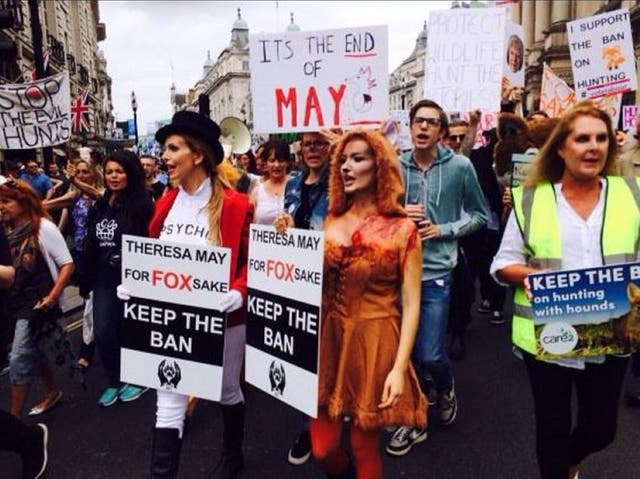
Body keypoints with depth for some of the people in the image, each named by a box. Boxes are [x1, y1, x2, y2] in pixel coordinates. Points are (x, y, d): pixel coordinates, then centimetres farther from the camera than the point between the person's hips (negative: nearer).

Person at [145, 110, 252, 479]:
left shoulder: (235, 205, -13)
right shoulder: (166, 203, 4)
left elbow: (252, 263, -10)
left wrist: (237, 294, -26)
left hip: (222, 317, -3)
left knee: (227, 390, 18)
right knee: (168, 400, 5)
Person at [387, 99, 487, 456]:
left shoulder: (460, 166, -3)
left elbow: (480, 215, 5)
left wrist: (444, 230, -8)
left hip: (436, 271, -2)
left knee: (429, 355, -4)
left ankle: (445, 387, 33)